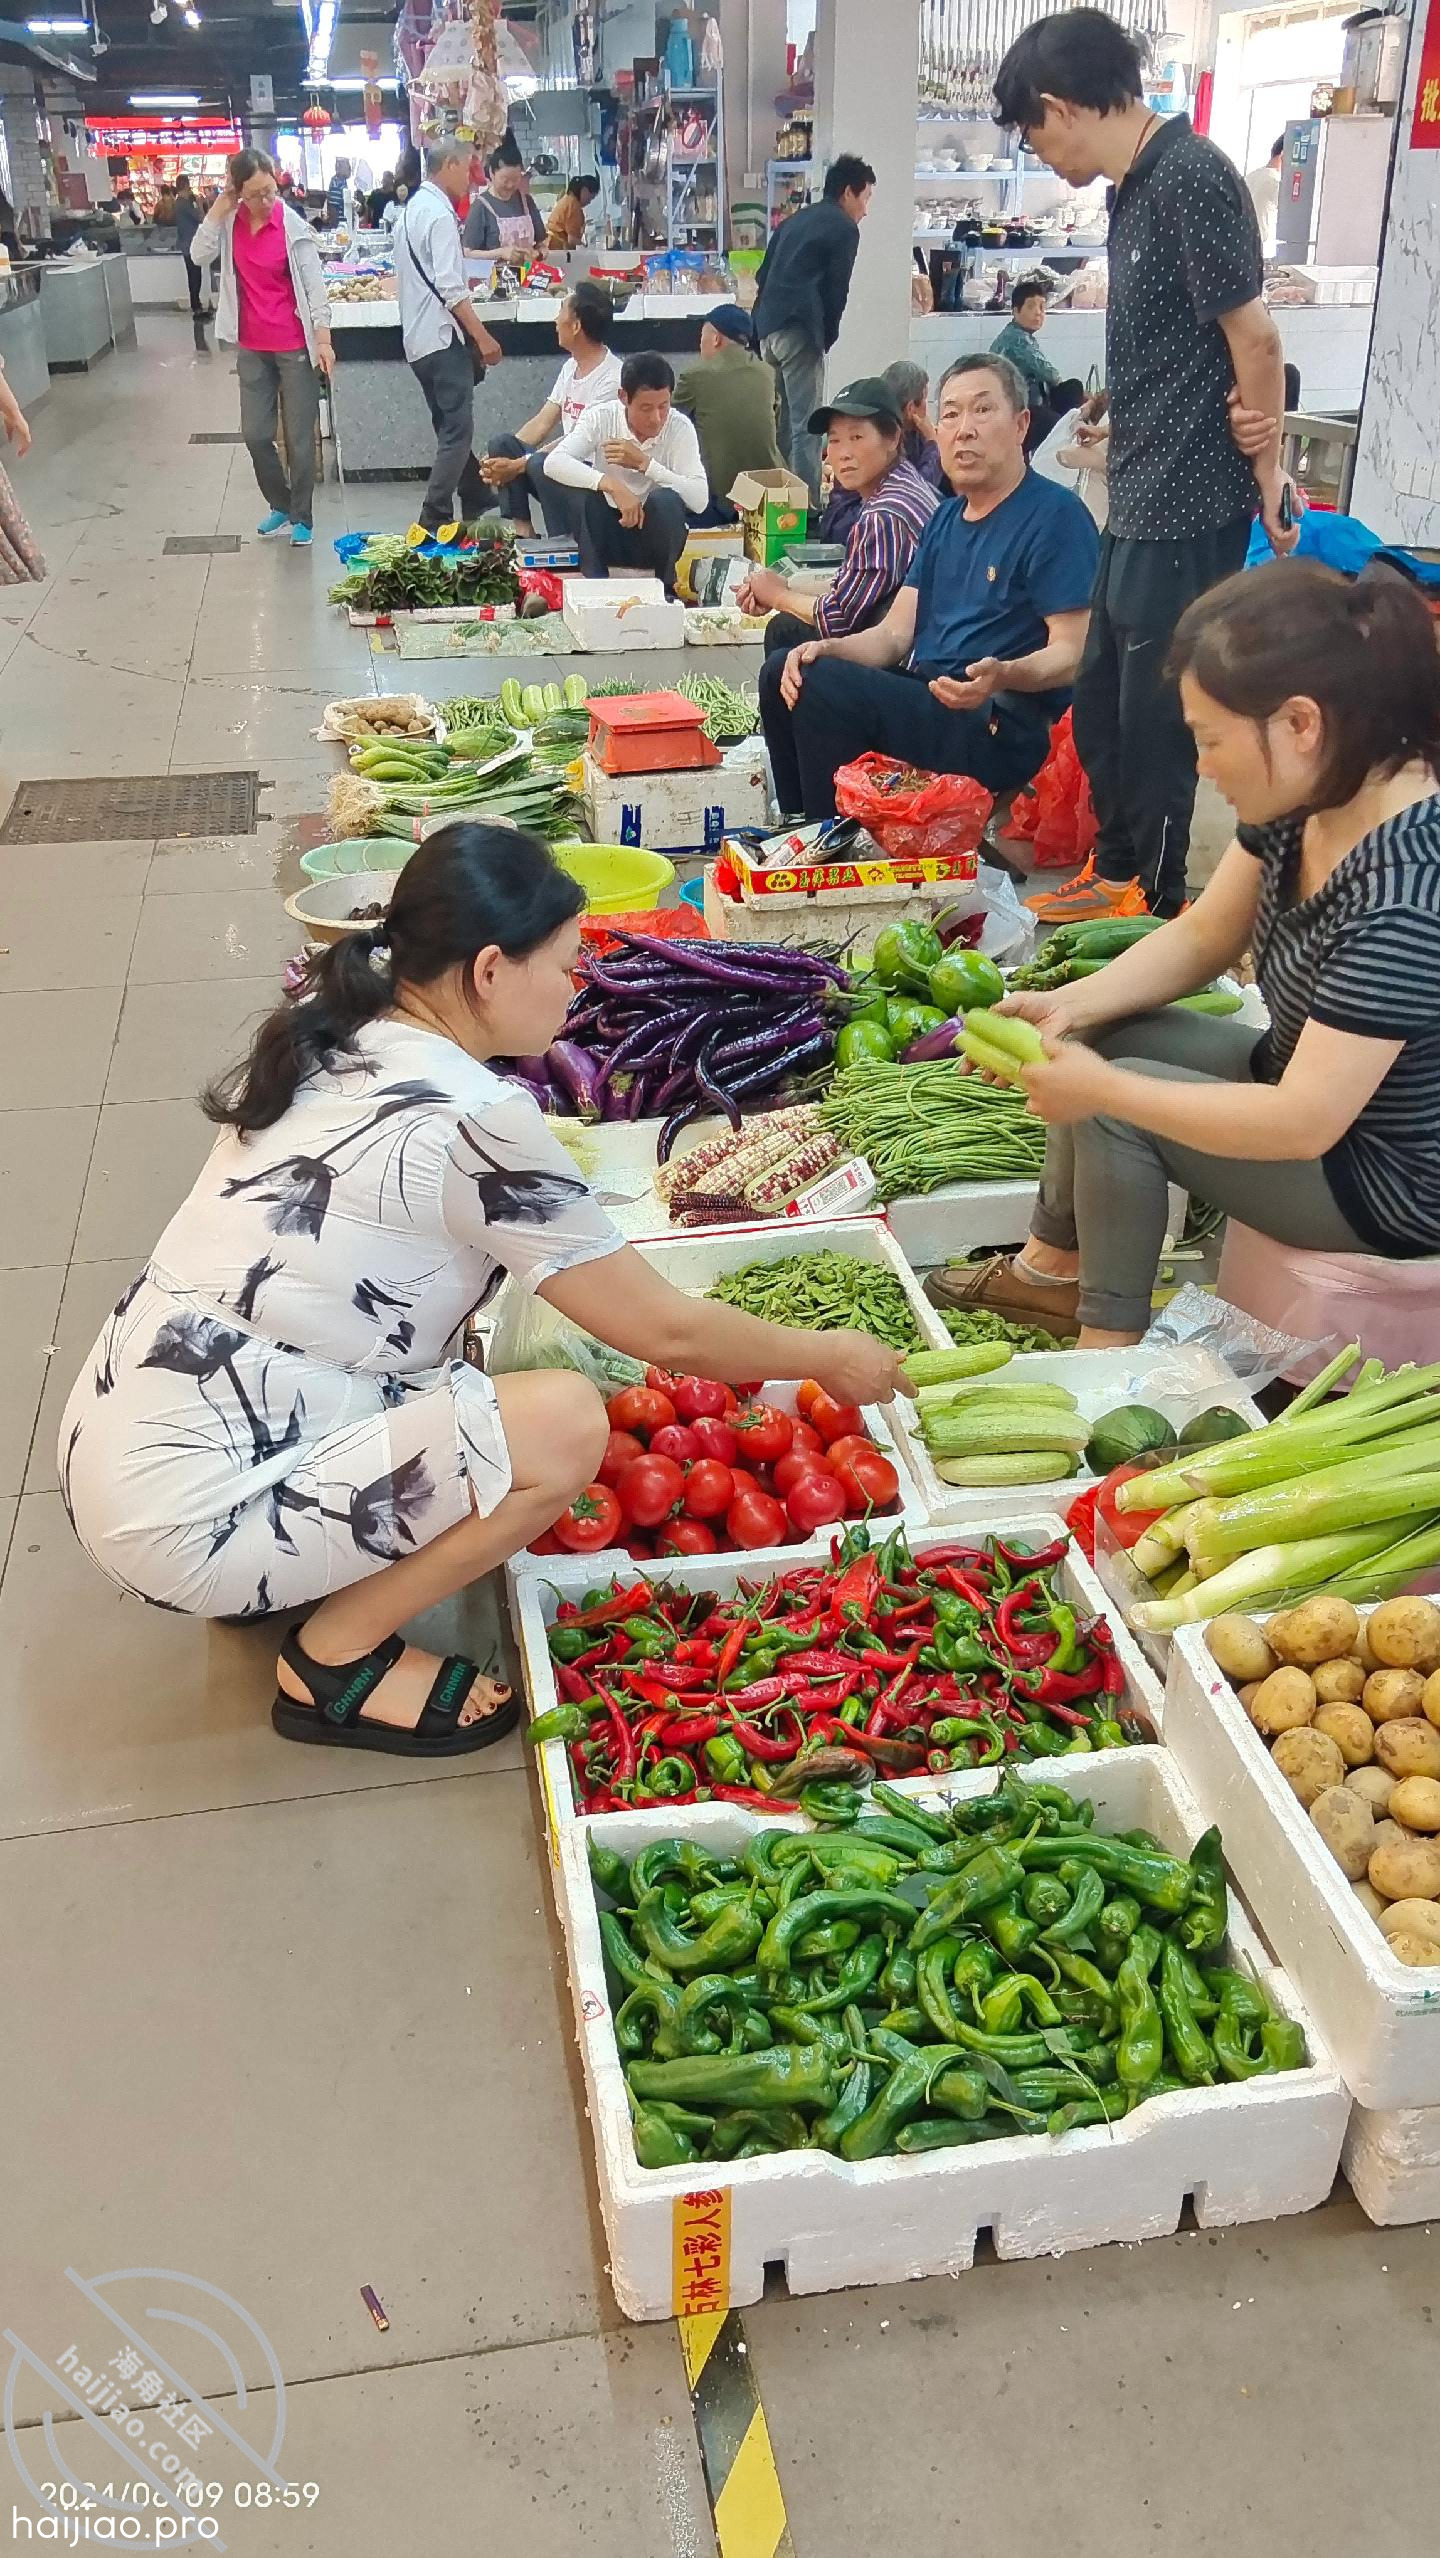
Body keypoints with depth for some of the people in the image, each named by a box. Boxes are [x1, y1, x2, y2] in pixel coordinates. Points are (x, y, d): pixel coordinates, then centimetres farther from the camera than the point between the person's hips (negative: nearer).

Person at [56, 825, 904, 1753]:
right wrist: (826, 1357, 7)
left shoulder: (330, 1041, 5)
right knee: (566, 1423, -14)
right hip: (185, 1525, -9)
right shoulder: (471, 1120, -19)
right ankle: (336, 1664, 2)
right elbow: (664, 1330, -9)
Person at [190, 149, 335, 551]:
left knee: (299, 436, 4)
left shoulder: (294, 227, -11)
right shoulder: (230, 221, 1)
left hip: (294, 345, -4)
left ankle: (302, 517, 18)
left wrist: (323, 339, -18)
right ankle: (281, 505, 29)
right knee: (255, 434, 9)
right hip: (252, 347, 4)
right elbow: (200, 255, -9)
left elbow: (314, 284, -11)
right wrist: (219, 206, -13)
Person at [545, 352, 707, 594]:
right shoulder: (601, 417, -13)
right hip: (607, 532, 0)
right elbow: (554, 463, -28)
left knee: (665, 499, -31)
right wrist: (612, 485, -40)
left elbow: (700, 500, -22)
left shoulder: (680, 427, -13)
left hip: (656, 535, 0)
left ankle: (665, 586, -7)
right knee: (589, 481, -27)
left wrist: (644, 463, -27)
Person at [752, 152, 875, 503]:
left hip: (769, 328, 8)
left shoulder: (794, 220, 22)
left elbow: (764, 275, 20)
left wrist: (766, 322, 20)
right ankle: (807, 503, -9)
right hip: (800, 331, -8)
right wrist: (826, 338, 6)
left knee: (784, 419, 17)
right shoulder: (844, 228, -1)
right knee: (805, 425, -7)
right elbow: (837, 290, -5)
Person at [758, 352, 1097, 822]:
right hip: (923, 694, 9)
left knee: (823, 685, -24)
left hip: (1003, 729, -9)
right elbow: (896, 632, 12)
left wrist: (1004, 675, -35)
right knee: (783, 673, 2)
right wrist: (827, 650, -9)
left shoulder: (1055, 514, -8)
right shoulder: (945, 521, 18)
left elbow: (1073, 653, -15)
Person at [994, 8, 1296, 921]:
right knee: (1102, 705, 18)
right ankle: (1117, 875, 34)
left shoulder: (1189, 175, -15)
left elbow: (1255, 339, -15)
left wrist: (1269, 485, -11)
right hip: (1141, 503, 10)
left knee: (1155, 719, 1)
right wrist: (1113, 431, 16)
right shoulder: (1135, 186, 12)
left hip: (1187, 511, -9)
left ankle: (1157, 908, 16)